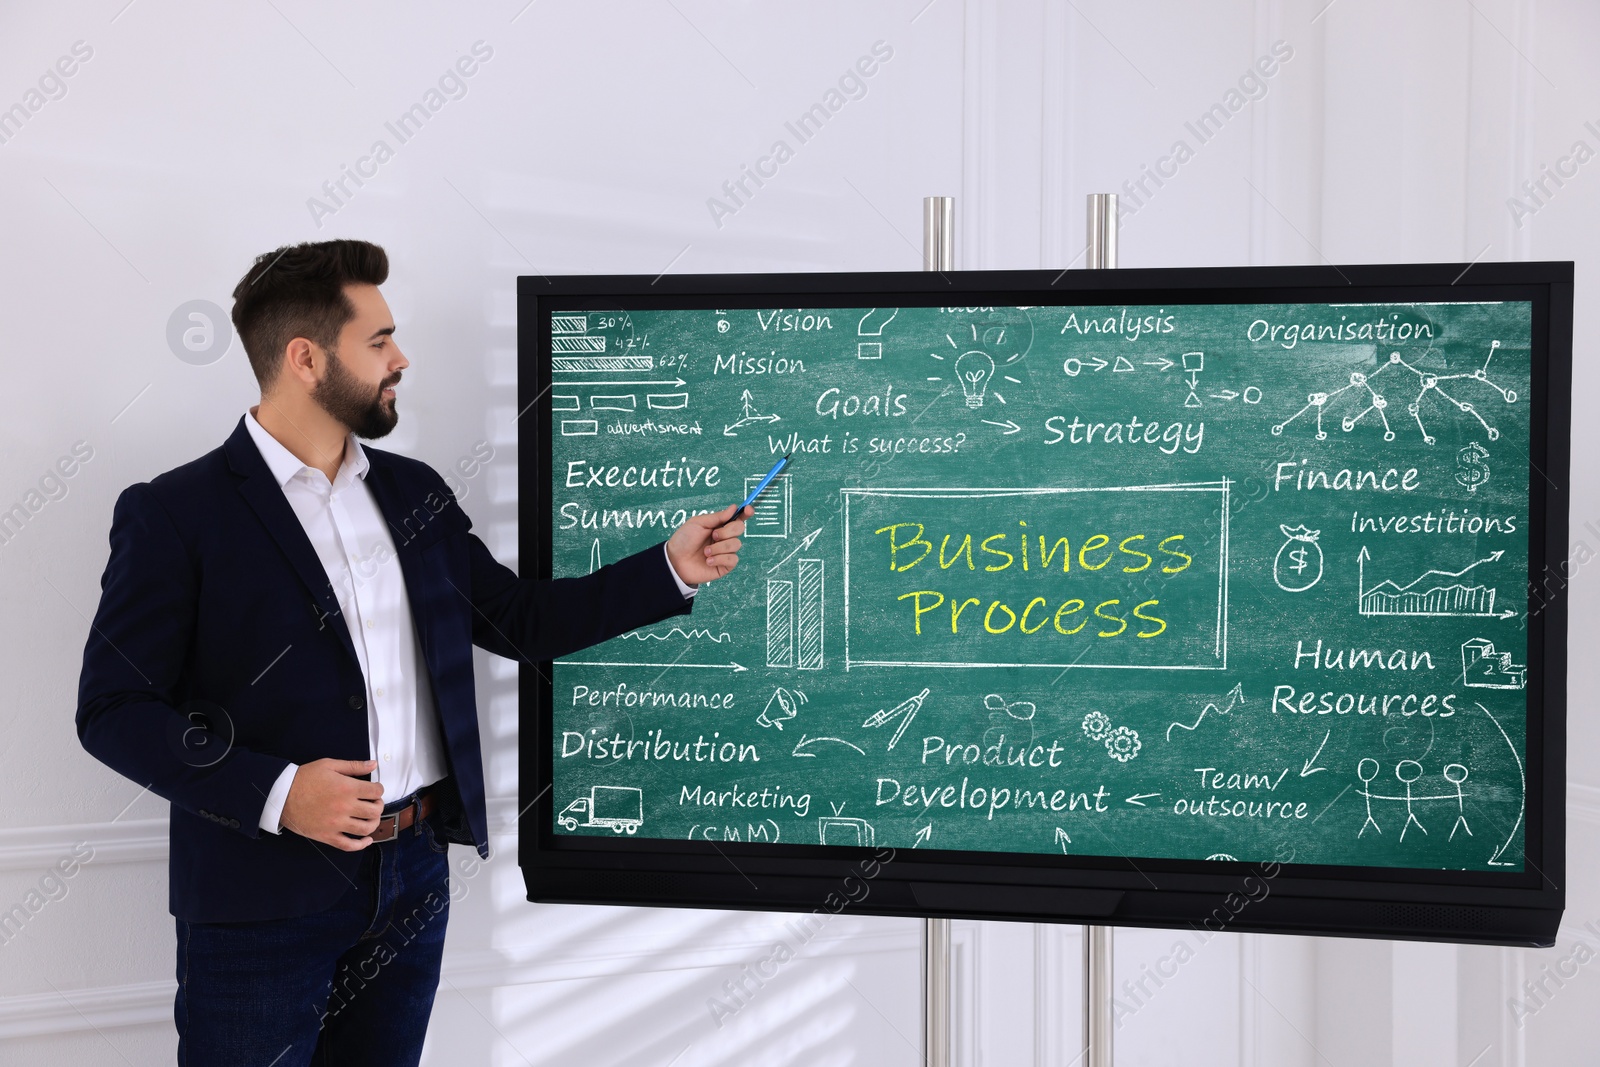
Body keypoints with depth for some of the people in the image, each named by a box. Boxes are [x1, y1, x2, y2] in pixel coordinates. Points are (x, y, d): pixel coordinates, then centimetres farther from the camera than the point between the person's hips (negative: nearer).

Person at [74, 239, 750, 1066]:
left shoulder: (412, 491, 9)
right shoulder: (174, 515, -9)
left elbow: (519, 620, 15)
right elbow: (114, 710, -10)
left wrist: (671, 568, 7)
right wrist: (273, 793, -21)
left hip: (413, 879, 6)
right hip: (263, 901, -5)